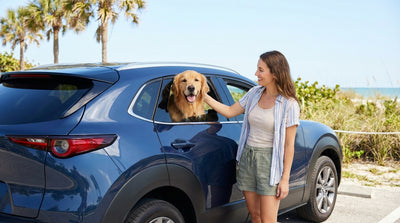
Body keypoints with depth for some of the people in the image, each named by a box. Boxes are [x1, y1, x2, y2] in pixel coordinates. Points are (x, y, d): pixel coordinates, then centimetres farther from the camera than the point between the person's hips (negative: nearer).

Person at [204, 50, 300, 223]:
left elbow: (289, 145, -11)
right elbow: (229, 112, 11)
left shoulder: (289, 104, -12)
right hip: (247, 157, 6)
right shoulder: (255, 93, 4)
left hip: (269, 161, -5)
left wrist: (285, 179, -11)